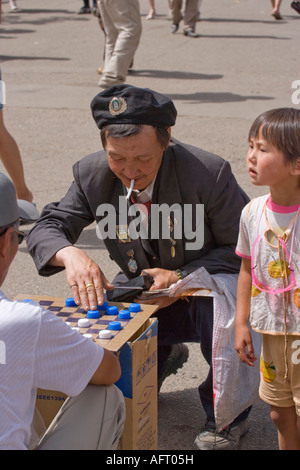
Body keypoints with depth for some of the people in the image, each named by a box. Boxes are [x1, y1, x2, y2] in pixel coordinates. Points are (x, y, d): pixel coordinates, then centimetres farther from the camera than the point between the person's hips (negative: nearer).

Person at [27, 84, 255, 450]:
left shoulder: (208, 173, -24)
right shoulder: (92, 174, -12)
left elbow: (243, 251, -16)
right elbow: (45, 230, -9)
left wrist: (182, 279, -30)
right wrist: (70, 254, -34)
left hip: (203, 287, -5)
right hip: (141, 290, 5)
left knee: (219, 303, -38)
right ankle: (162, 357, 21)